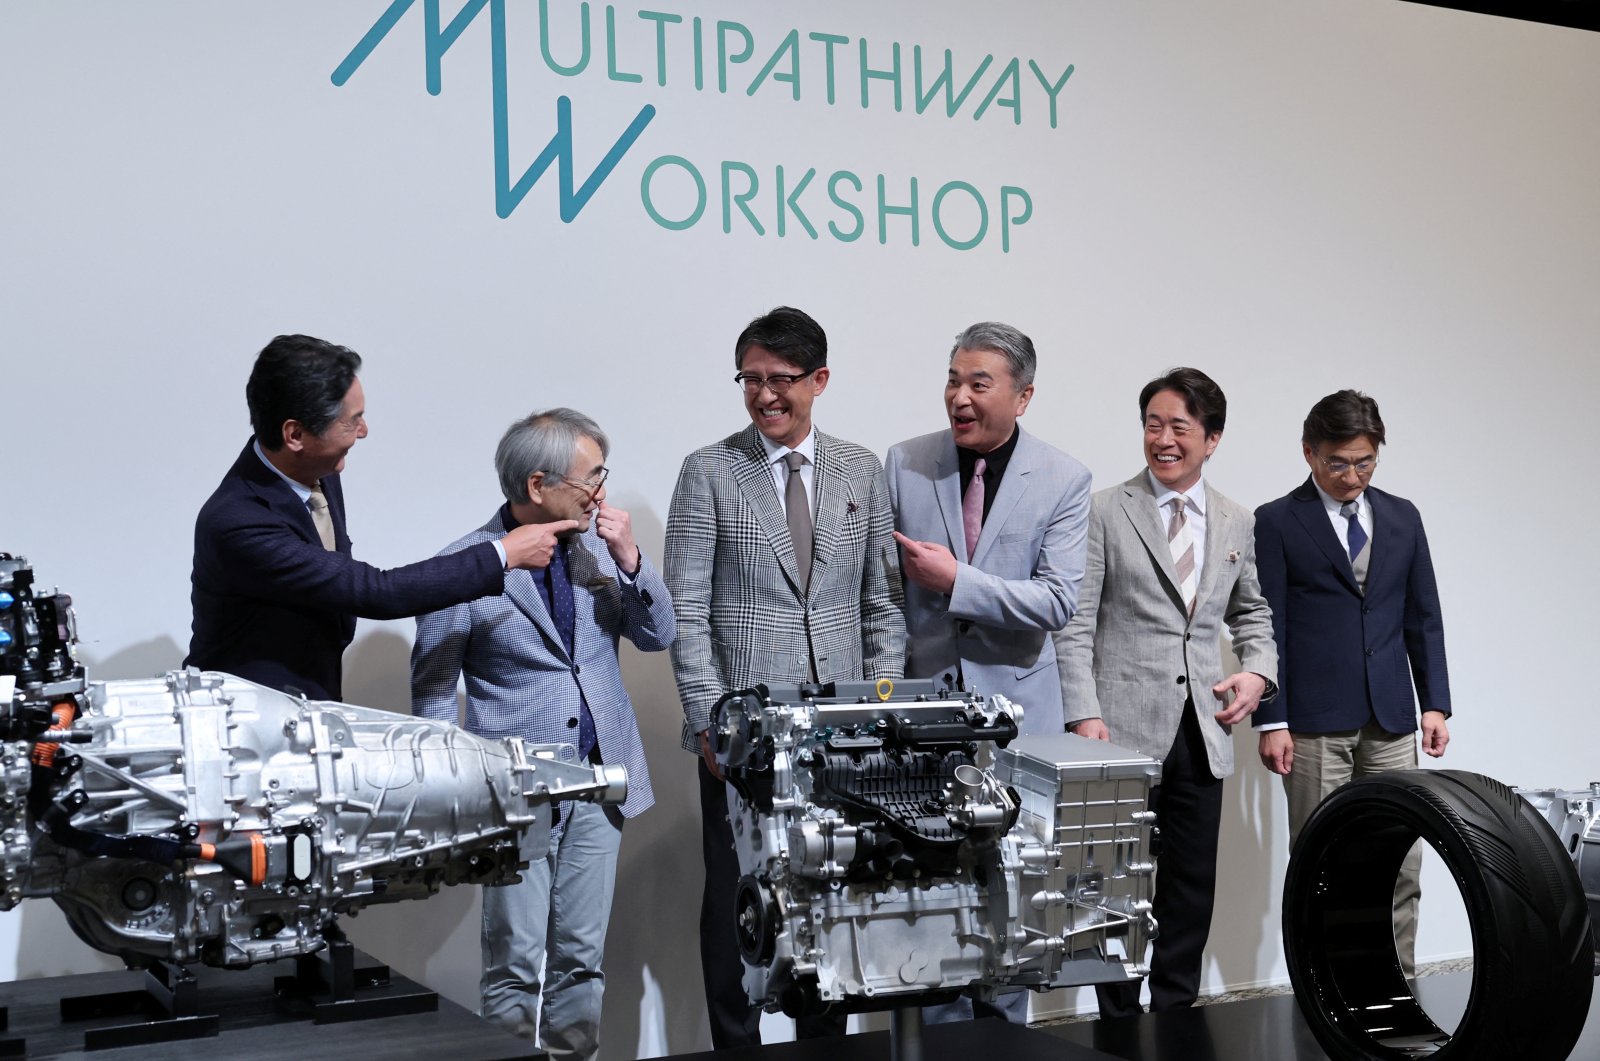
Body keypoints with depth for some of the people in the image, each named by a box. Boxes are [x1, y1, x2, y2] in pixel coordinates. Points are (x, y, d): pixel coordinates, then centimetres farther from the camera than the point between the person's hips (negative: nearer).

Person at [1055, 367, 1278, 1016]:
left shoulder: (1237, 525, 11)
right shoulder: (1106, 513, -2)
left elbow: (1251, 613, 23)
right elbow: (1075, 626, -5)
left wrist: (1258, 671, 3)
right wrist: (1083, 715, -13)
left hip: (1201, 735, 4)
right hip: (1125, 732, -4)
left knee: (1192, 890, 9)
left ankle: (1177, 1019, 21)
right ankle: (1119, 1026, 16)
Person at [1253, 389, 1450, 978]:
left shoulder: (1402, 518, 12)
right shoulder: (1277, 522, -1)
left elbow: (1424, 617, 14)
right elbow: (1267, 628, -4)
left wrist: (1435, 704, 7)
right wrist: (1271, 720, -9)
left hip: (1392, 721, 4)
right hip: (1315, 725, -4)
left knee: (1401, 867, 3)